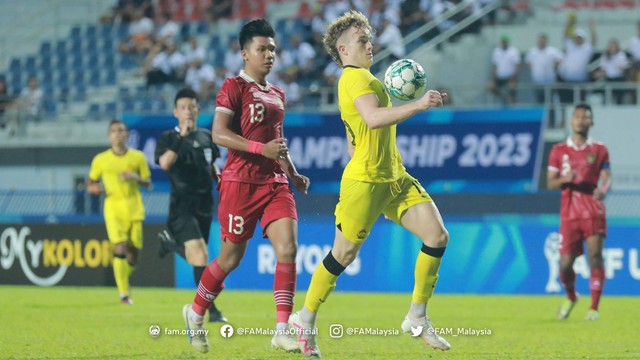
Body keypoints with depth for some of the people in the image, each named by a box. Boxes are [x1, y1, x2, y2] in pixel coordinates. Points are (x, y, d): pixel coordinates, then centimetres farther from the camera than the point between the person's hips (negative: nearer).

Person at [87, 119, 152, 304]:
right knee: (120, 249, -17)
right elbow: (91, 182, 15)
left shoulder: (138, 157, 5)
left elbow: (148, 183, 9)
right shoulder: (100, 160, 5)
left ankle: (123, 279, 33)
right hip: (113, 210, -2)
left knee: (133, 252, 3)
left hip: (134, 210, 2)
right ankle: (124, 293, -12)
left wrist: (136, 178, -12)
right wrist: (93, 188, -8)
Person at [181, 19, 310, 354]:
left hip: (275, 182, 6)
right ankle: (195, 312, 27)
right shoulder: (234, 87, -6)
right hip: (241, 182, -6)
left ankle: (282, 330, -13)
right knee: (232, 256, 3)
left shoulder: (276, 94, 17)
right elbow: (218, 133, -16)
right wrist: (261, 149, -24)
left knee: (288, 248, -11)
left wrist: (293, 173, 19)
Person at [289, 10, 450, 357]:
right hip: (365, 182, -9)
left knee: (437, 236, -5)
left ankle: (417, 317, 2)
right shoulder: (356, 77, -11)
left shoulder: (359, 78, 21)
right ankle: (305, 318, 19)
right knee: (344, 254, 0)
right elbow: (373, 118, -31)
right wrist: (417, 105, -34)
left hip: (394, 179, 9)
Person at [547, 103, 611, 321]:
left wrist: (602, 190, -22)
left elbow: (606, 179, 2)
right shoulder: (559, 151, 10)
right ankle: (570, 298, 27)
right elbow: (550, 183, 7)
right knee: (565, 262, -3)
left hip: (593, 210, -1)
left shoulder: (599, 150, 9)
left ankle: (594, 308, -6)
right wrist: (564, 180, -15)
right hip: (569, 211, 1)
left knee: (595, 256, -12)